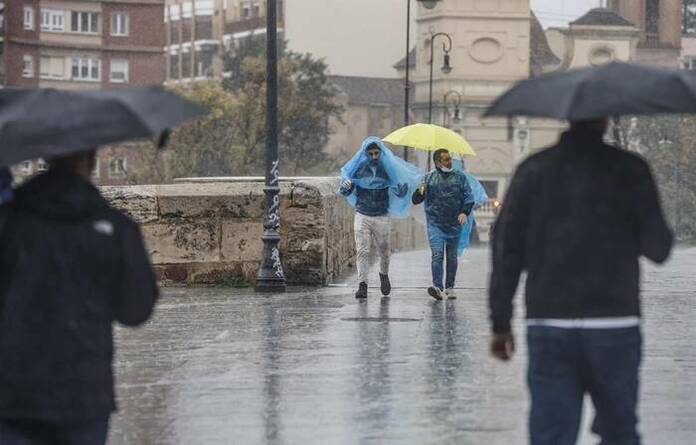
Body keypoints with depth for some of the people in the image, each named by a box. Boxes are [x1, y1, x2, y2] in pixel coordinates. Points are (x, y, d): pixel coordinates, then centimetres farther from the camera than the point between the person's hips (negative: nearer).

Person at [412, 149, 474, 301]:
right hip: (435, 224, -2)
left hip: (454, 224, 2)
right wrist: (420, 192, -16)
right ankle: (437, 286, -24)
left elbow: (469, 197, 7)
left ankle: (449, 287, 16)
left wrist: (465, 212, -11)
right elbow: (416, 201, 6)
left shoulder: (460, 177, 9)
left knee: (452, 257, 6)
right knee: (437, 254, -15)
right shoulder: (429, 178, 6)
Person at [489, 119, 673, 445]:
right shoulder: (629, 170, -3)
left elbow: (506, 248, 3)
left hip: (547, 326, 2)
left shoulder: (533, 170, 4)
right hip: (613, 324, -2)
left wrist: (500, 323, 7)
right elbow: (657, 248, -5)